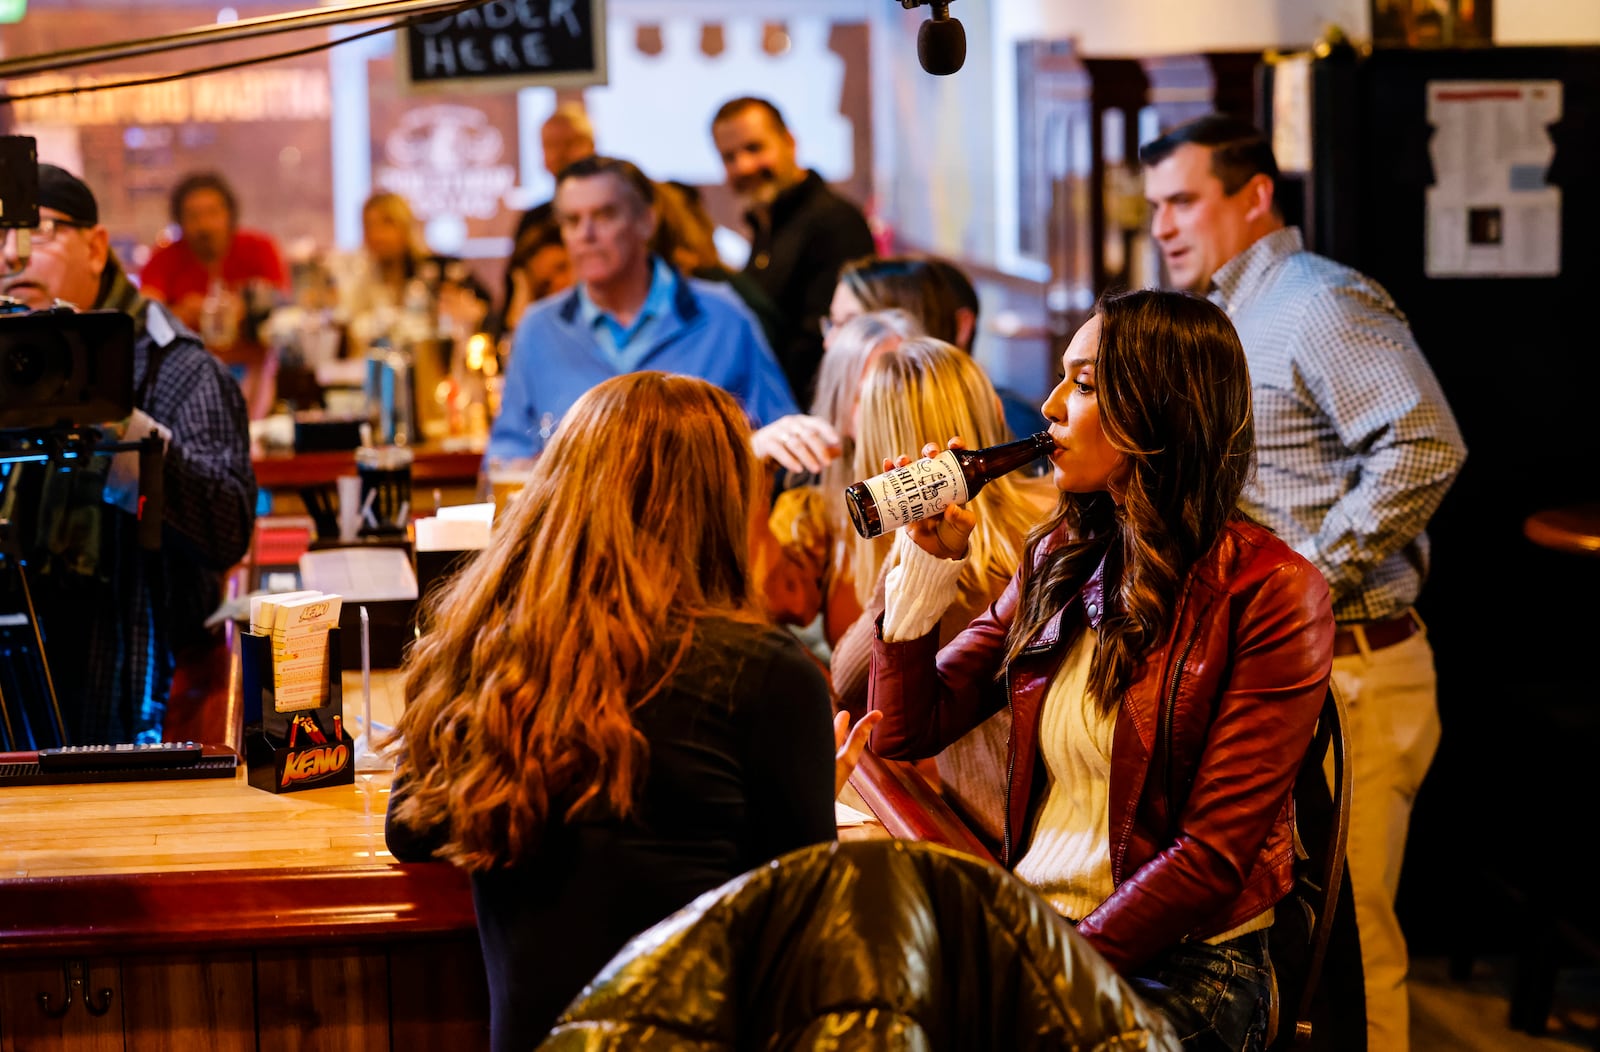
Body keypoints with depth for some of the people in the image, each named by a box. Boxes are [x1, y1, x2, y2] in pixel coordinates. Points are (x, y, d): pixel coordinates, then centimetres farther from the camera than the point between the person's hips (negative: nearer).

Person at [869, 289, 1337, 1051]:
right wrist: (929, 561, 2)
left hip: (1182, 965, -6)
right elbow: (904, 733, 12)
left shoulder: (1269, 594, -9)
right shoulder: (1060, 560, 11)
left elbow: (1214, 857, -12)